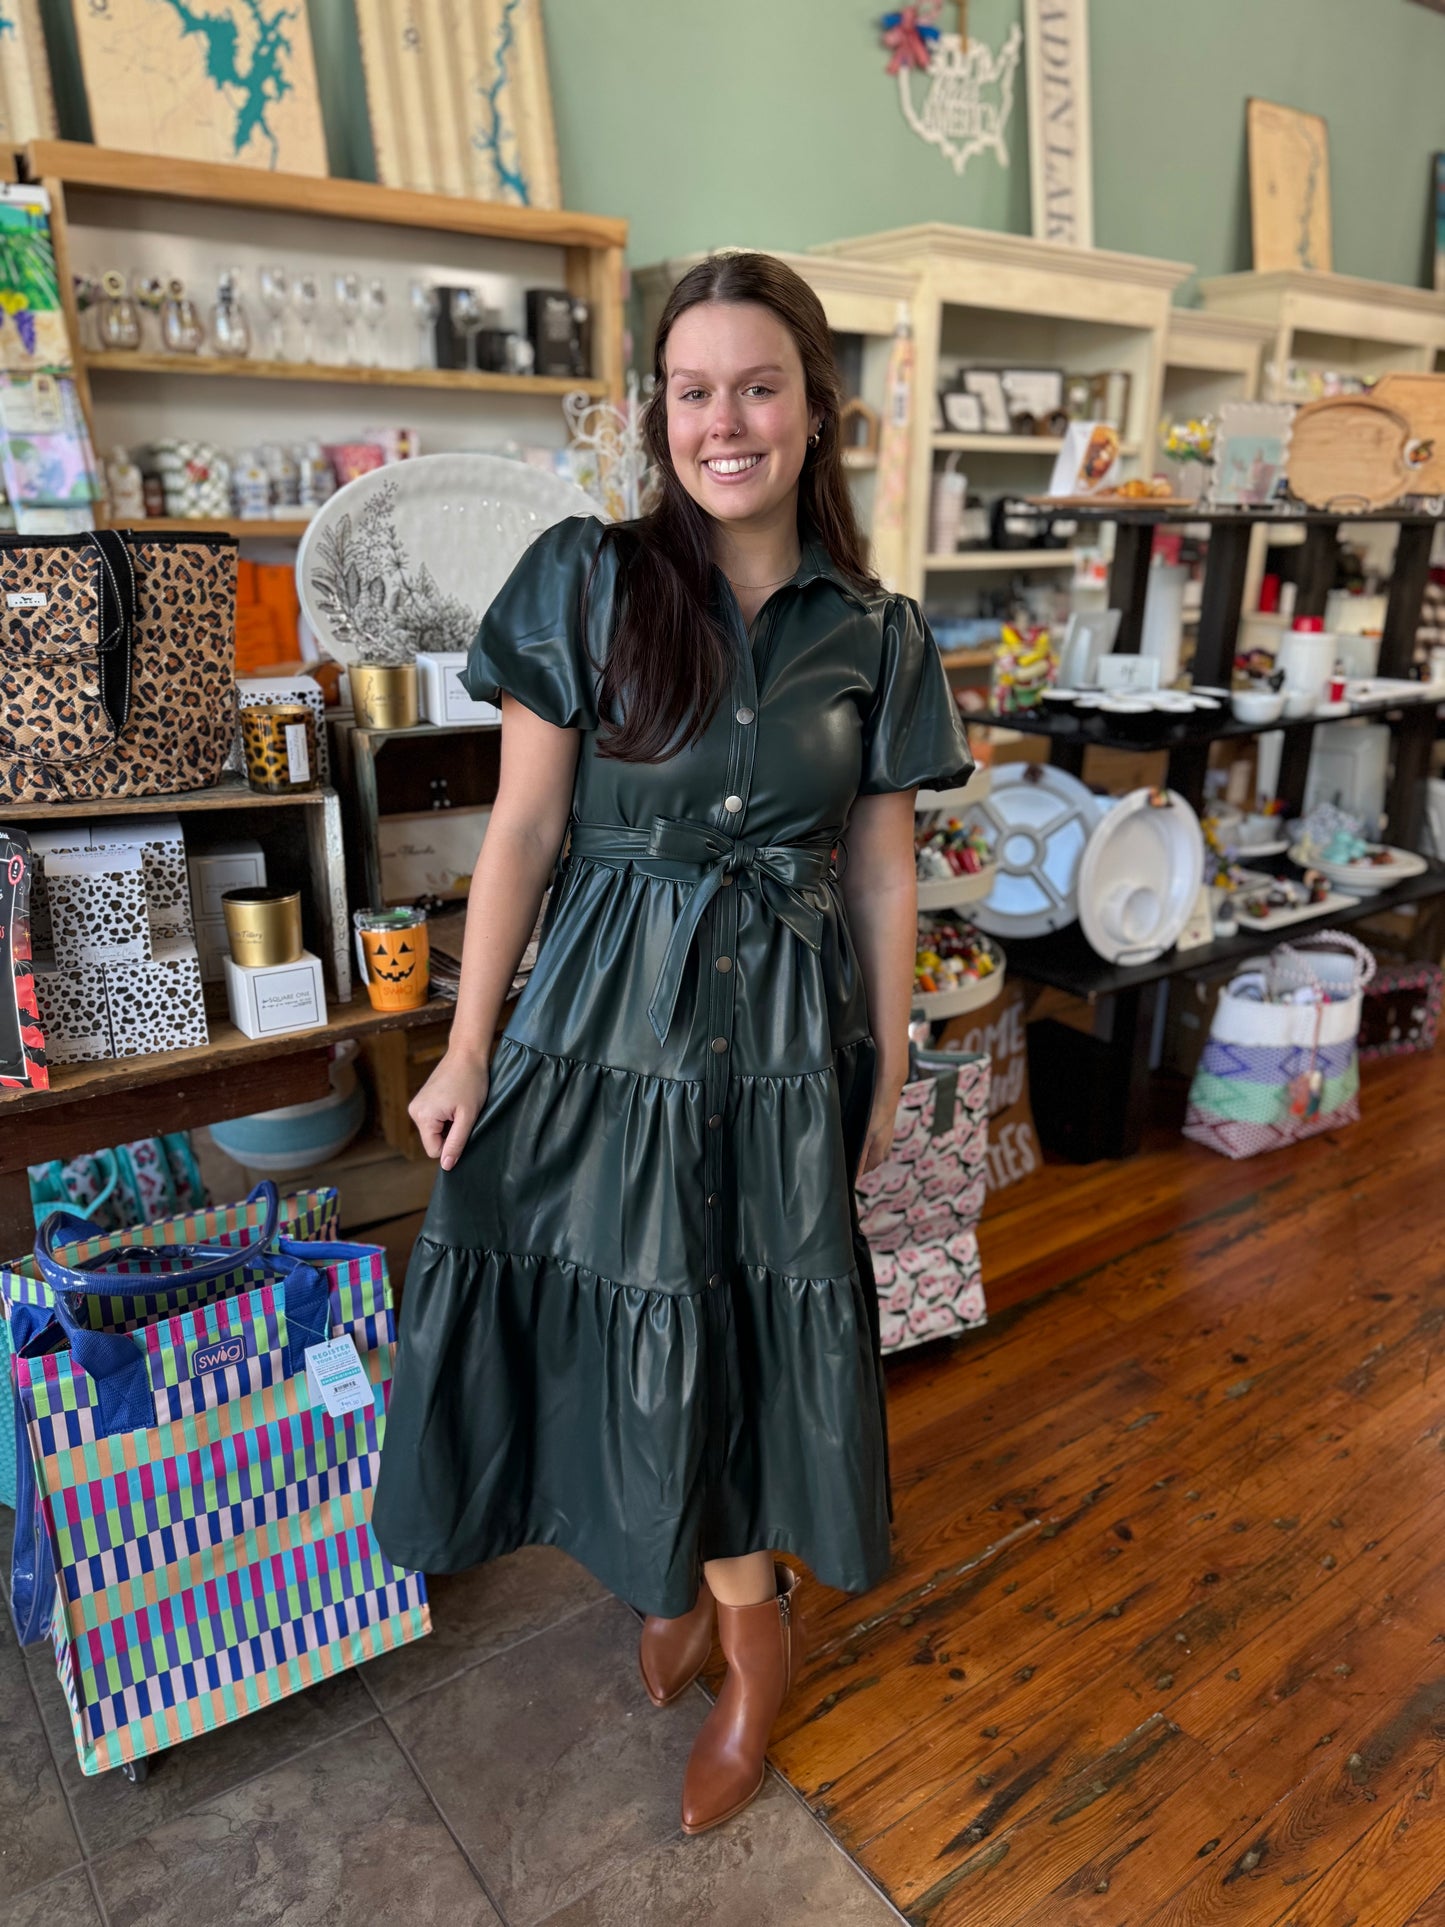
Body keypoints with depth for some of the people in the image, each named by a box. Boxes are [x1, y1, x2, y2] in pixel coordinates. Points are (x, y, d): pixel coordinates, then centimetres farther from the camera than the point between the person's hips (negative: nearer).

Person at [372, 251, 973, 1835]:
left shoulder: (875, 633, 1)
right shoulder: (588, 580, -5)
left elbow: (883, 874, 5)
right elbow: (522, 829, -5)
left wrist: (885, 1072, 7)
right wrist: (470, 1049, -4)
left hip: (783, 1029, 1)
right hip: (609, 1008, 0)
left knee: (749, 1329, 10)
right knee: (633, 1323, 11)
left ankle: (709, 1590, 41)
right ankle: (745, 1610, 40)